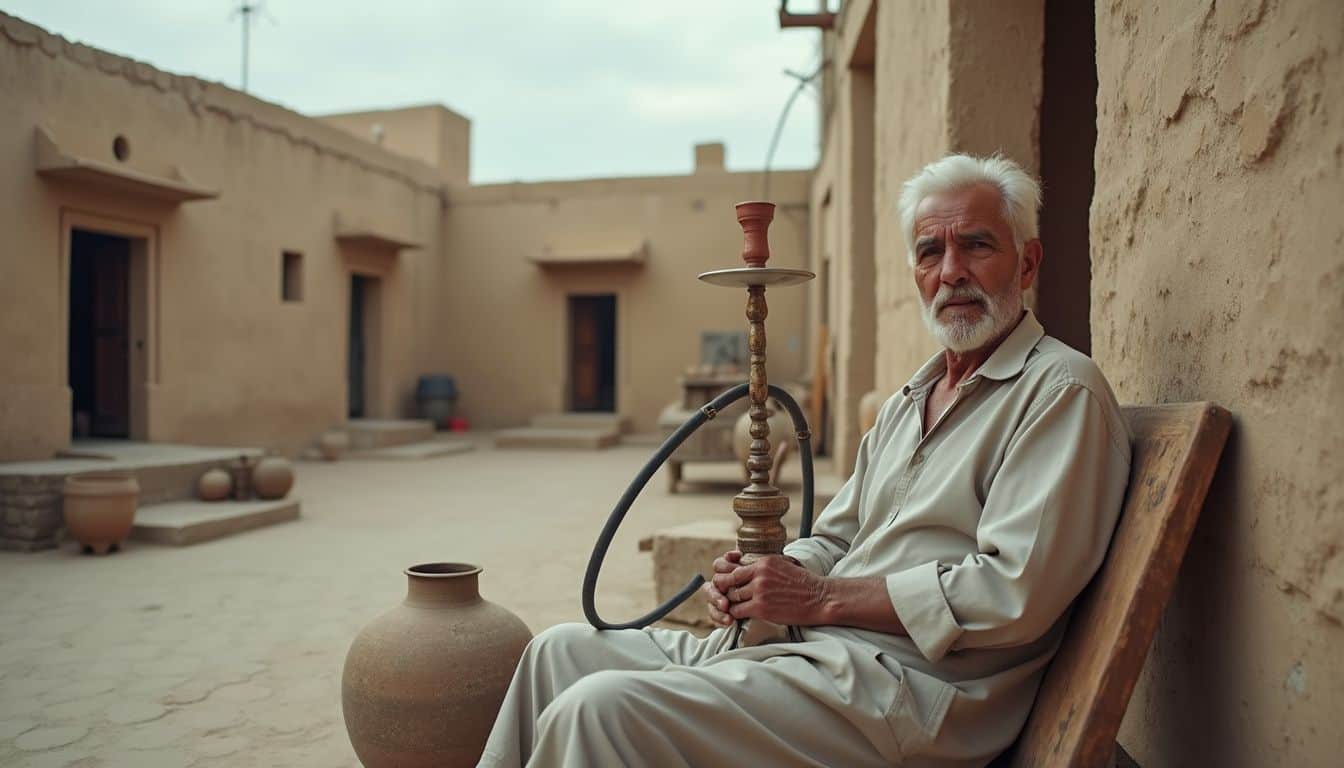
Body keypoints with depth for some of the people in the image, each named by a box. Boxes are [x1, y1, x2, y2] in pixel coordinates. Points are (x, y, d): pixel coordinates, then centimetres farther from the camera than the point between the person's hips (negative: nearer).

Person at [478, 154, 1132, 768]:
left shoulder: (1062, 391, -8)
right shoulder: (908, 402, 20)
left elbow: (1014, 593, -19)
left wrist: (822, 598, -15)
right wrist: (767, 578, -2)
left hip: (907, 689, -9)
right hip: (818, 649, 9)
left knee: (602, 708, -25)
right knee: (561, 652, 6)